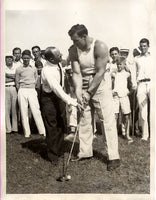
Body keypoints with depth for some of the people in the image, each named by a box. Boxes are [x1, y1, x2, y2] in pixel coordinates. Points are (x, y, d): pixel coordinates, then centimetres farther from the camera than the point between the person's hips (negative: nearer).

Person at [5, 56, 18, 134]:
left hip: (14, 88, 1)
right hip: (5, 89, -1)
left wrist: (8, 75, -3)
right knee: (6, 108, -4)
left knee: (15, 108, 0)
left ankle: (15, 127, 6)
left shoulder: (16, 68, 13)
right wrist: (13, 77, -4)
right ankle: (8, 128, 0)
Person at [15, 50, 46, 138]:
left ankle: (42, 131, -3)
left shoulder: (34, 68, 8)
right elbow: (17, 82, 10)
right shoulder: (19, 69, 5)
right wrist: (20, 90, 6)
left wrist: (32, 87, 10)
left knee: (36, 111, -7)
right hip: (22, 91, 0)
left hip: (32, 91, 0)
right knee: (24, 112, 0)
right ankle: (27, 133, 6)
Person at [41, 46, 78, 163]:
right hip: (49, 98, -7)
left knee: (61, 124, 13)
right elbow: (56, 88, -37)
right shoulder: (47, 71, -29)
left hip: (59, 96, 7)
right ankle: (53, 155, 17)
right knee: (52, 127, 1)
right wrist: (71, 101, -42)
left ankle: (60, 151, 30)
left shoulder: (58, 63, -8)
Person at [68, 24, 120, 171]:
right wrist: (78, 92, -23)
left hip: (101, 84, -5)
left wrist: (89, 92, -20)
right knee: (84, 119, 9)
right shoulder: (74, 51, -4)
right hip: (84, 87, 5)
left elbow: (100, 72, -19)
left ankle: (113, 157, -2)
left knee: (107, 119, -6)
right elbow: (76, 73, -9)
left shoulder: (100, 47, -18)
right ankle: (85, 152, 22)